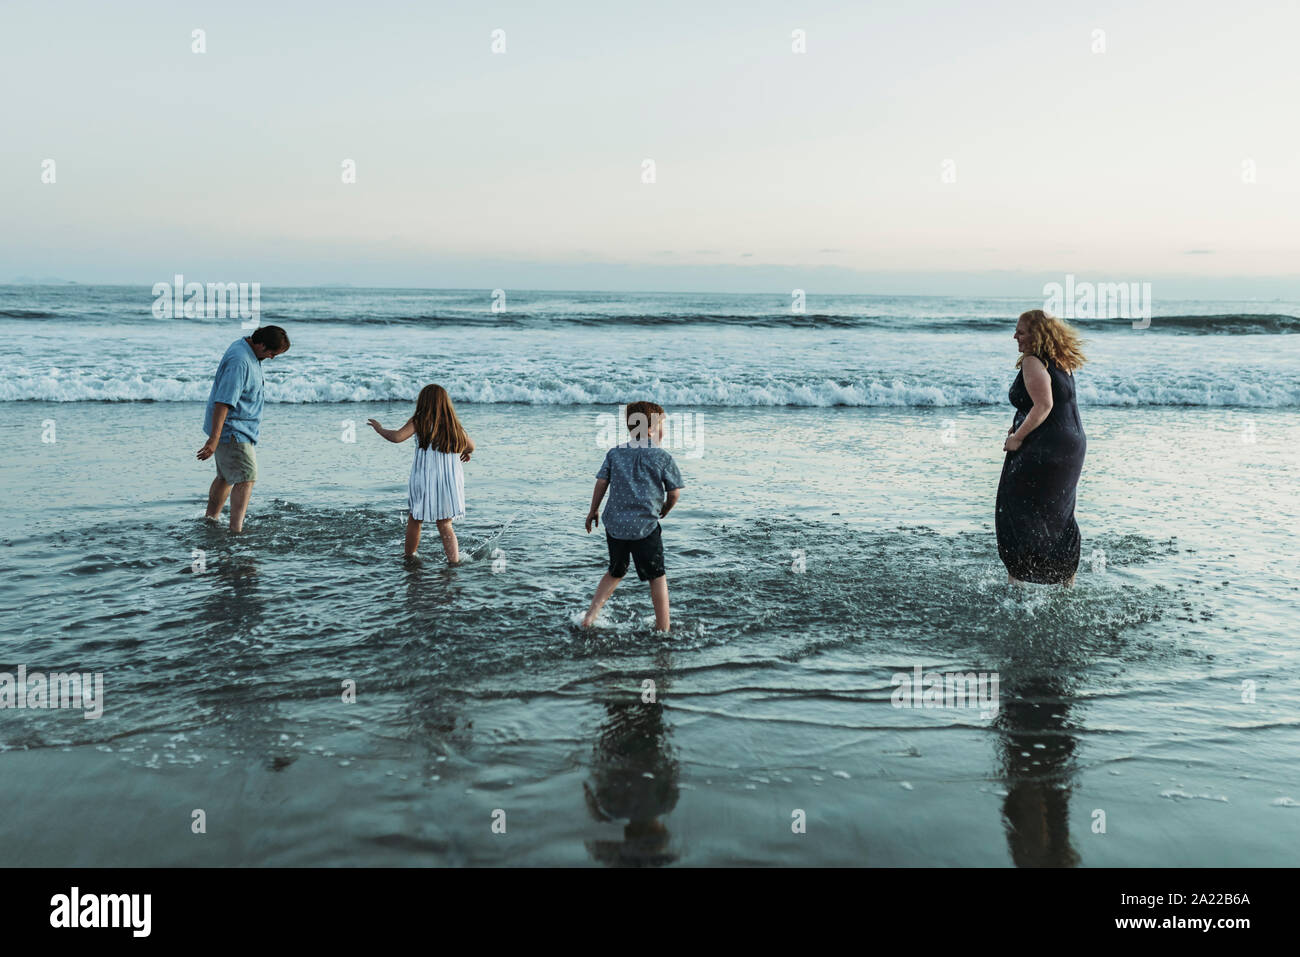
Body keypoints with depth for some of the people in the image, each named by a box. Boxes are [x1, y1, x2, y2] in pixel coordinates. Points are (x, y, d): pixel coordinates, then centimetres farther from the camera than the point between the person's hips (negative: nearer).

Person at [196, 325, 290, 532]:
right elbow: (223, 402, -29)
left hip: (239, 429, 10)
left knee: (226, 477, 18)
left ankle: (210, 518, 31)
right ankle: (236, 530, -19)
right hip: (231, 430, -10)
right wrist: (214, 439, -31)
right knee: (246, 478, -15)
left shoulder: (245, 348, 9)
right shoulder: (239, 362, -25)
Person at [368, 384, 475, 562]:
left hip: (424, 481, -3)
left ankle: (409, 557, 30)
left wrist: (379, 429, 0)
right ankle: (455, 562, 3)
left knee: (414, 520, 18)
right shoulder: (453, 424, 4)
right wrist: (467, 453, 40)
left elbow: (397, 437, -18)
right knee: (445, 526, 10)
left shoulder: (419, 421, -8)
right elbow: (470, 445, 16)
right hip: (449, 482, 3)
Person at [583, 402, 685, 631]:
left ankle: (590, 616, 15)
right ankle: (663, 630, 11)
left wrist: (593, 510, 18)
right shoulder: (663, 457, -4)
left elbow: (601, 482, 4)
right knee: (657, 577, 9)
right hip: (645, 526, -4)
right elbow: (675, 492, 0)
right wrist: (664, 511, 20)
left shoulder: (615, 453, 5)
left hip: (615, 524, 4)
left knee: (615, 573, 23)